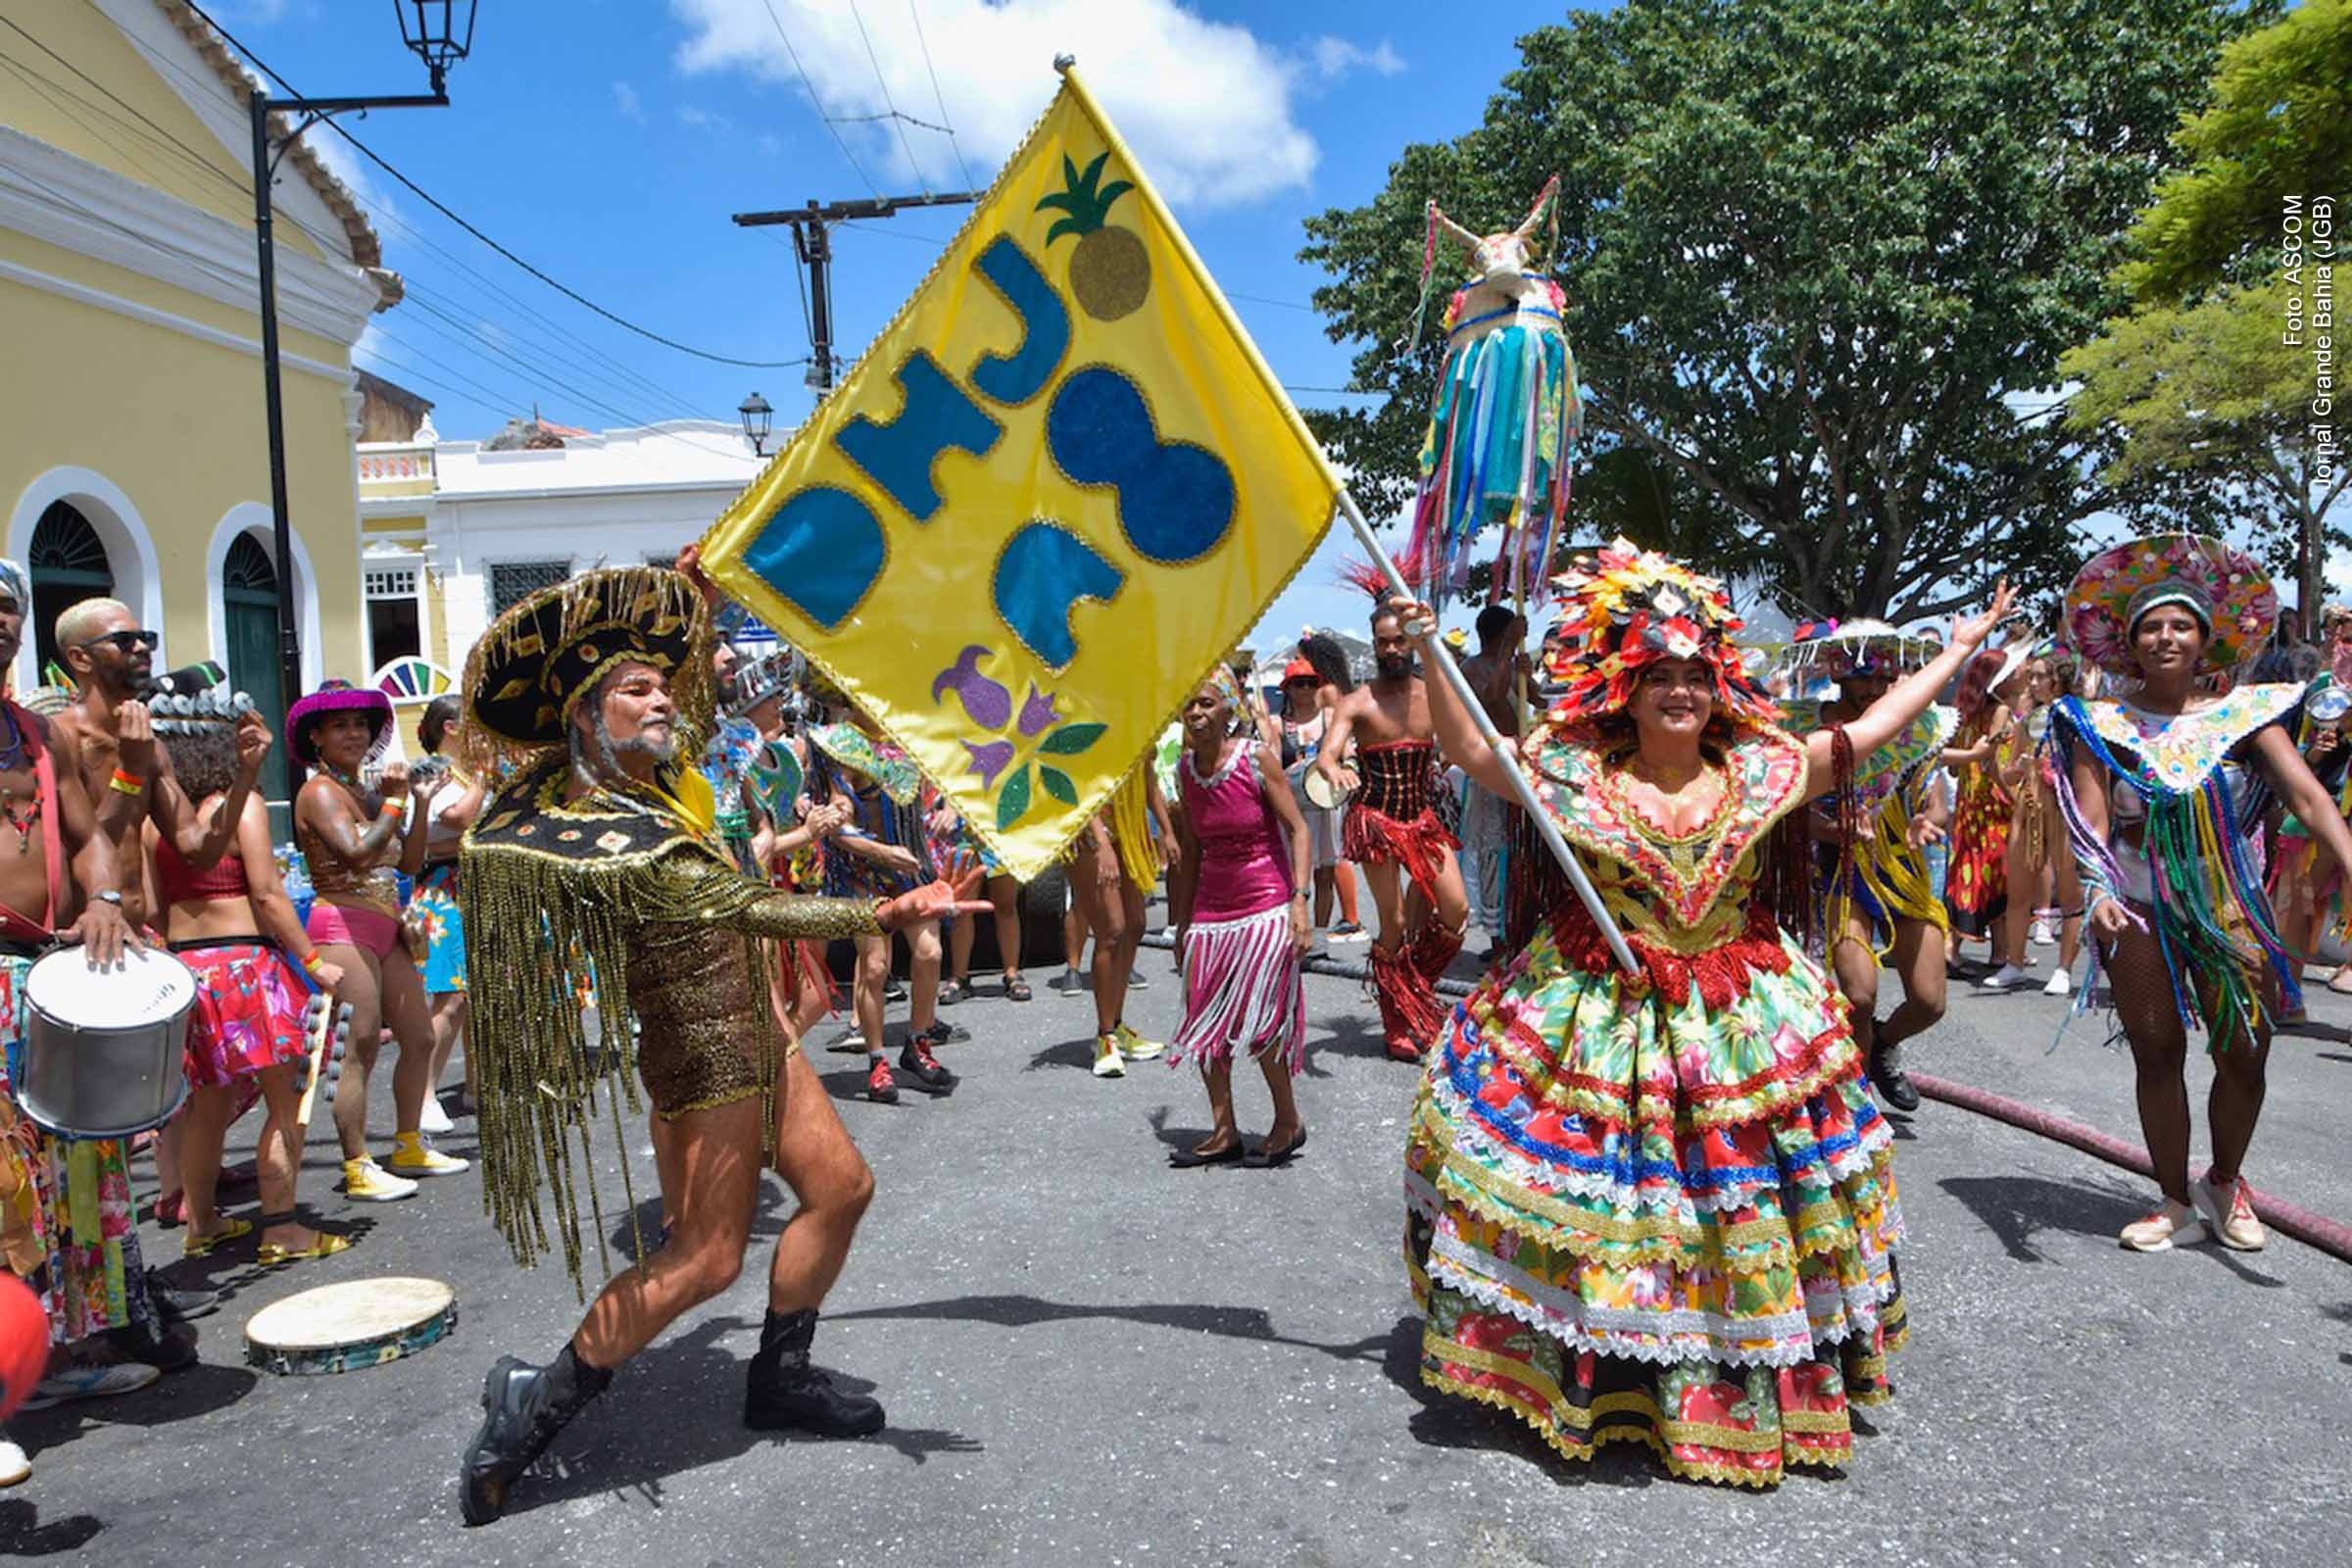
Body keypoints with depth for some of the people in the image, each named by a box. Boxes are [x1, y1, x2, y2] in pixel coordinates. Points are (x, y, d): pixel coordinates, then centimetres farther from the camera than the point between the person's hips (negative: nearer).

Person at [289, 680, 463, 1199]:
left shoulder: (369, 792, 16)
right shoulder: (320, 792, -8)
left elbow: (409, 864, 12)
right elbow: (357, 850, -24)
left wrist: (422, 803, 5)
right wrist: (394, 802, -13)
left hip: (386, 928, 9)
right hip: (344, 927, -9)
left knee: (420, 1039, 11)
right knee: (361, 1048, -9)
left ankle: (409, 1147, 24)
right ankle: (358, 1170, -3)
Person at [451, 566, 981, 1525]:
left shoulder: (654, 785, 3)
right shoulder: (599, 832, -24)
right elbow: (740, 905, -35)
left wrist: (684, 586, 23)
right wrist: (879, 915, -46)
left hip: (750, 1026, 10)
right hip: (703, 1047, -10)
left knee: (840, 1188, 13)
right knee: (704, 1257, -6)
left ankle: (780, 1377, 26)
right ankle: (535, 1405, 8)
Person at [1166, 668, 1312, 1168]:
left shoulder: (1257, 758, -11)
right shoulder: (1185, 769, 4)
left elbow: (1298, 829, -9)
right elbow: (1190, 849, 12)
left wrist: (1299, 901, -19)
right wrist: (1182, 922, 14)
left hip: (1265, 906, -6)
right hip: (1210, 909, 6)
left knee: (1257, 1021, -7)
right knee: (1204, 1021, 5)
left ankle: (1288, 1122, 14)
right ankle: (1224, 1133, 17)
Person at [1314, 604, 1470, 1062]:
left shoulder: (1434, 694, 4)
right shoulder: (1357, 703, -8)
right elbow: (1326, 753, -22)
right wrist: (1333, 770, -44)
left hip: (1424, 817, 4)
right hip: (1376, 821, -4)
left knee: (1456, 909, -7)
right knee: (1394, 924, -2)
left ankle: (1416, 987, 20)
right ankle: (1399, 1028, 13)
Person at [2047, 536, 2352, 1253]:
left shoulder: (2244, 713, -3)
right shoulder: (2103, 723, -3)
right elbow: (2090, 820, -11)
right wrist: (2100, 893, -29)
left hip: (2232, 904, 1)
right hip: (2141, 905, -1)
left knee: (2244, 1058, 6)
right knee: (2157, 1054, 4)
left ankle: (2225, 1184, 32)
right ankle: (2176, 1203, 20)